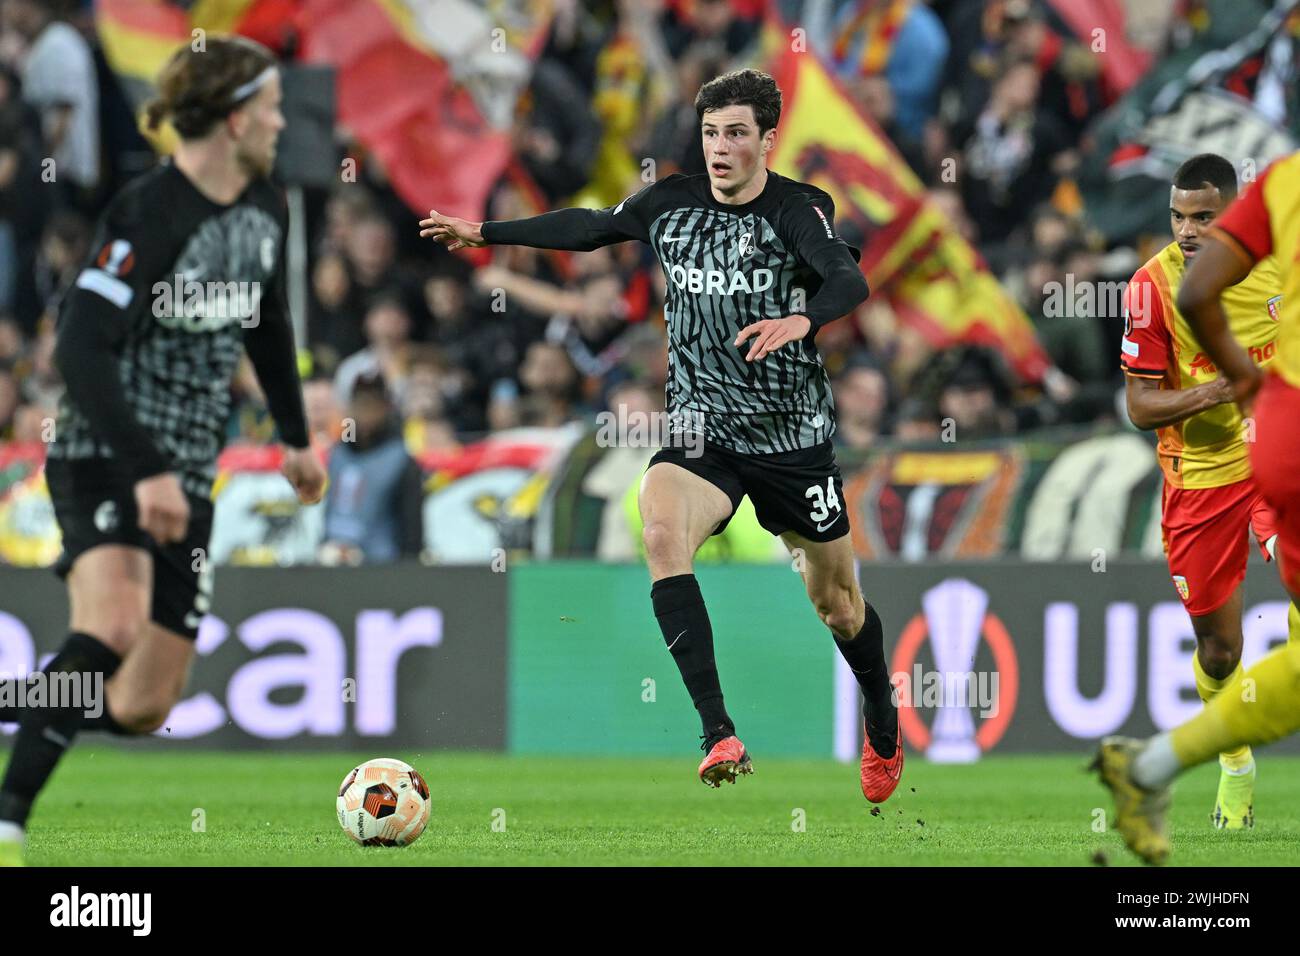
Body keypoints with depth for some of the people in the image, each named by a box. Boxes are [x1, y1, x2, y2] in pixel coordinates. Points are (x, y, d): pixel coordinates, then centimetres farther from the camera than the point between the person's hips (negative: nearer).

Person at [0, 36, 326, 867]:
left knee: (143, 707, 0)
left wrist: (297, 437, 30)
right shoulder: (145, 216, -18)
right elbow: (80, 352, -25)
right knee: (113, 628, -33)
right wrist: (147, 470, -31)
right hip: (104, 459, -8)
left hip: (187, 476, 8)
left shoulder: (266, 210, 7)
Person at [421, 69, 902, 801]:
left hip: (797, 438, -2)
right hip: (704, 432, 2)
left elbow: (849, 280, -30)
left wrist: (801, 319, -51)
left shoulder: (799, 209, -12)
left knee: (838, 607, 10)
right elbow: (590, 228, 19)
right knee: (661, 528, -30)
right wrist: (485, 233, 23)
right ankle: (721, 737, -36)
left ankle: (884, 731, 43)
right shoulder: (671, 202, 1)